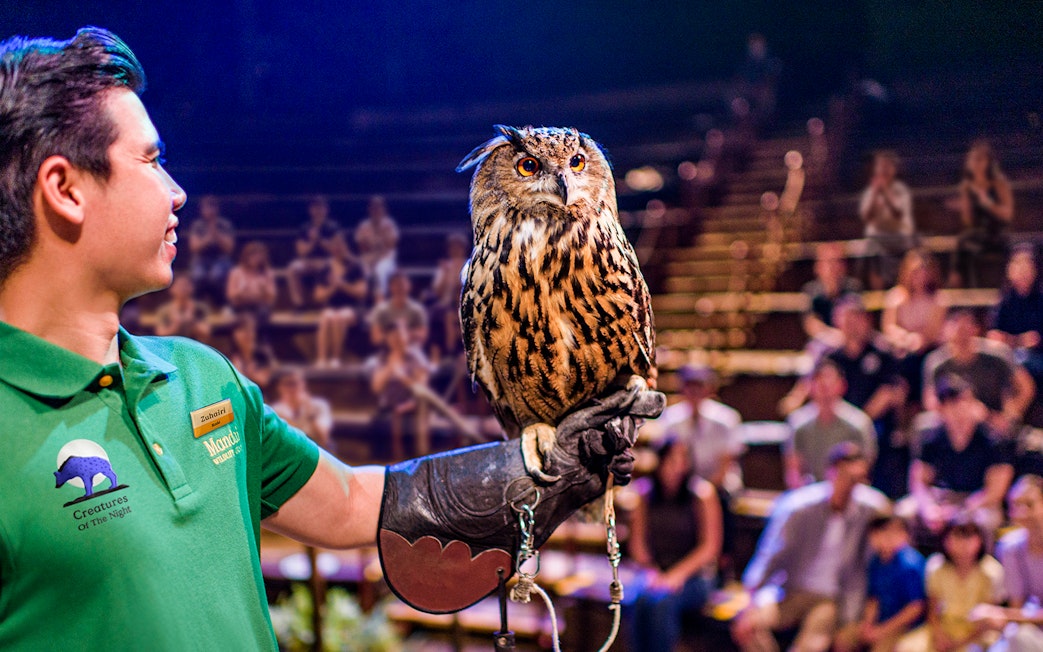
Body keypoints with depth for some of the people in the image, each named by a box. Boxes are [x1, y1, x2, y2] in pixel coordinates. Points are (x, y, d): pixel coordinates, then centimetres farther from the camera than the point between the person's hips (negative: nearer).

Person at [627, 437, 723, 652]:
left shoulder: (701, 492, -5)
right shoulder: (645, 492, 4)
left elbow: (710, 547, -6)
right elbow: (638, 542, 8)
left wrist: (678, 574, -16)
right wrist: (651, 571, -10)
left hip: (693, 576, -3)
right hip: (656, 574, 3)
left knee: (662, 602, -33)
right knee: (642, 601, -30)